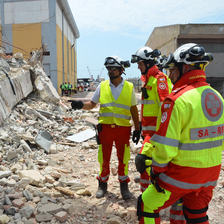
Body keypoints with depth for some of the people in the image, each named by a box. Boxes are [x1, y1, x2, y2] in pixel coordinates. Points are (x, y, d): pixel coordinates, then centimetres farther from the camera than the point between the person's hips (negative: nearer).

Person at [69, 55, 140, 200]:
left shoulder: (129, 87, 2)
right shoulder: (102, 86, 3)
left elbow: (134, 110, 6)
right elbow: (92, 104, 8)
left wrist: (137, 129, 4)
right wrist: (81, 105, -13)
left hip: (123, 128, -1)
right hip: (105, 128, 1)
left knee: (123, 158, 8)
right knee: (104, 158, 10)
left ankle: (124, 185, 27)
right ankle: (103, 184, 29)